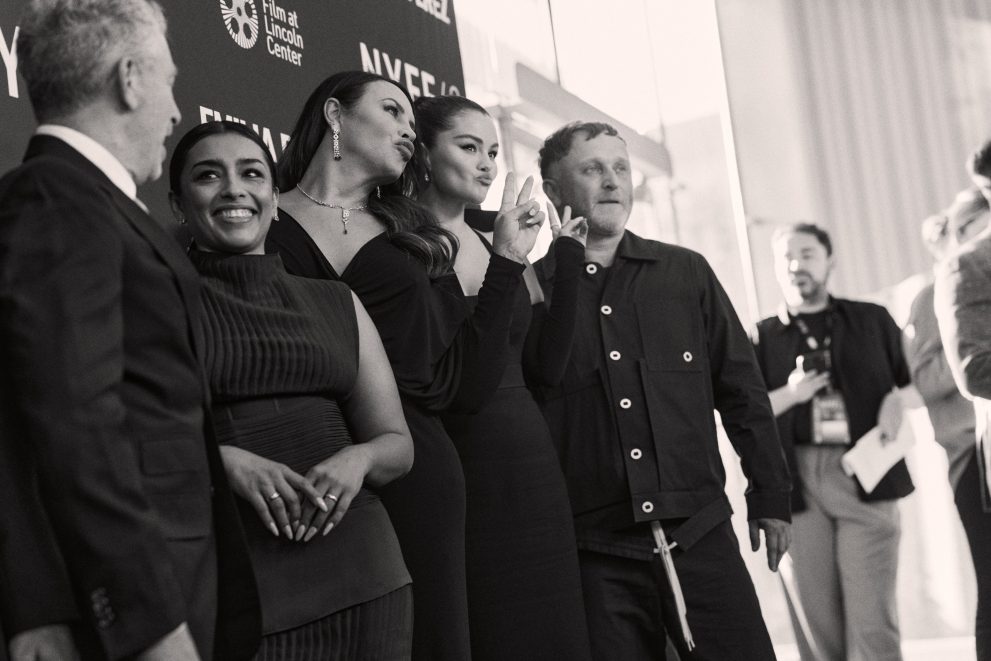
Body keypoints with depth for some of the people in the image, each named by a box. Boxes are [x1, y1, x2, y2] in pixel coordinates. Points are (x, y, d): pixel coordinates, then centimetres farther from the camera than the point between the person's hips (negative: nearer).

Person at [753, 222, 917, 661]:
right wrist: (790, 394, -11)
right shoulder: (761, 338, 9)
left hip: (866, 476, 0)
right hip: (798, 483, 0)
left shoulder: (872, 320, 13)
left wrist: (898, 400, -4)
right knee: (819, 618, 4)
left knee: (871, 618, -4)